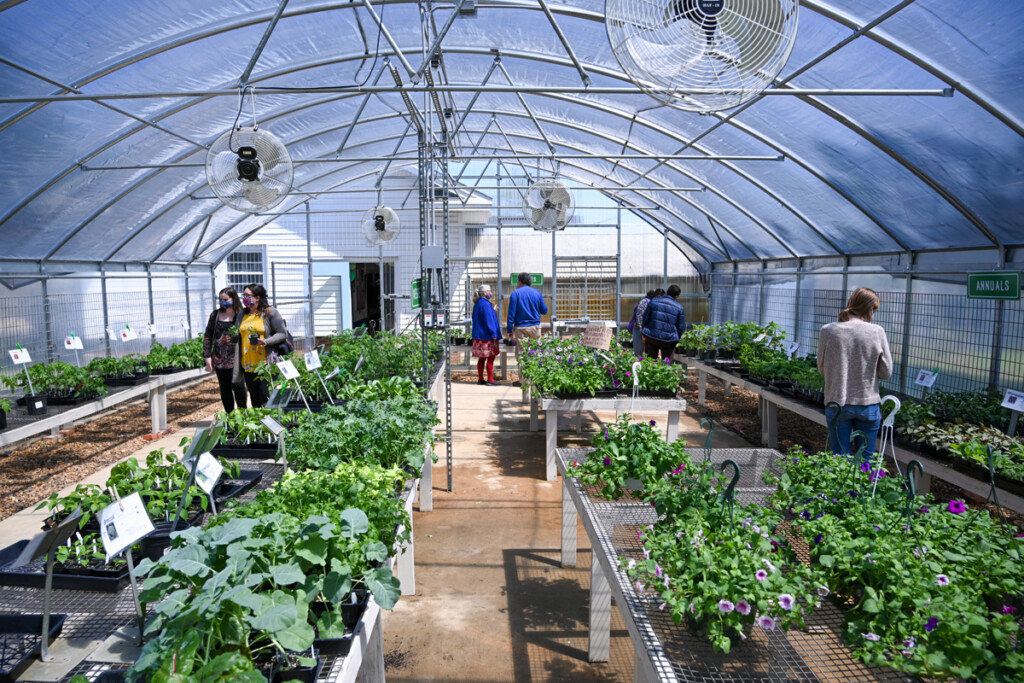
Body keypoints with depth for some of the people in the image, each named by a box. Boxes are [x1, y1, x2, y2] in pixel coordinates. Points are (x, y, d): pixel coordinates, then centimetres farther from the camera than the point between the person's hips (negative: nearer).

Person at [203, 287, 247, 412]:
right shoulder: (216, 315, 8)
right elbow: (207, 335, 12)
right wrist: (207, 356, 5)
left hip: (236, 358, -4)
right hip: (219, 358, 4)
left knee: (237, 384, -13)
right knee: (224, 389, 8)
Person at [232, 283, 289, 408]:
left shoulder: (270, 312, -2)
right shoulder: (242, 315, 14)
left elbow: (282, 334, -5)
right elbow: (237, 338, 18)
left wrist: (266, 342, -20)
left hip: (265, 364, -5)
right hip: (247, 364, 6)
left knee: (265, 396, -10)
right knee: (254, 399, 10)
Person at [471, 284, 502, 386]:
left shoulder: (478, 304, 15)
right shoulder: (485, 304, -15)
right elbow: (489, 320, -17)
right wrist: (493, 334, -16)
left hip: (479, 336, 10)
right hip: (486, 336, -10)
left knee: (482, 358, 12)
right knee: (491, 357, -5)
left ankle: (480, 379, 16)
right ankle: (490, 380, -3)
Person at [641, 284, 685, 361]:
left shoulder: (654, 301, 1)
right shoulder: (679, 307, -1)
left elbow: (645, 318, 3)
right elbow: (681, 327, 2)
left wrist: (644, 334, 14)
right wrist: (676, 340, 18)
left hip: (651, 337, 1)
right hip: (669, 340, -1)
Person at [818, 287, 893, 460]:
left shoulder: (827, 331, -7)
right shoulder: (877, 332, -9)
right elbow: (886, 372, -1)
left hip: (837, 404, 0)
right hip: (868, 405, 0)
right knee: (866, 459, 13)